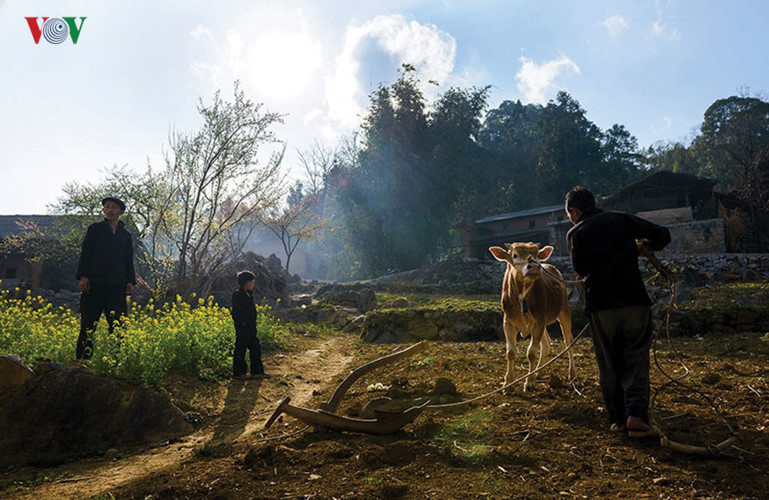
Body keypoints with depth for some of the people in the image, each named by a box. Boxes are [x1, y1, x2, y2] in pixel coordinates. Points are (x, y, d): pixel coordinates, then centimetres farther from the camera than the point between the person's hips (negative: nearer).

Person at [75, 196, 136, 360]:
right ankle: (82, 360, 5)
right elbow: (85, 253, 5)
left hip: (117, 286, 2)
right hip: (94, 284, -2)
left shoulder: (126, 235, 17)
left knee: (117, 326, 1)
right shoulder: (94, 229, 10)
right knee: (88, 325, 0)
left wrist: (130, 281, 4)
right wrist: (83, 276, -7)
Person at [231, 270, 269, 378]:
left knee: (255, 347, 11)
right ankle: (239, 372, 12)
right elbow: (236, 313, -17)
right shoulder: (237, 295, -13)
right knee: (240, 349, 1)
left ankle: (257, 371, 18)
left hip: (251, 327, 9)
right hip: (242, 327, -9)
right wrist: (242, 323, -20)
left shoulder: (249, 294, 13)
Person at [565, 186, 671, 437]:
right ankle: (636, 414, -5)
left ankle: (617, 419, 15)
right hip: (635, 302, 1)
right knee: (636, 361, 8)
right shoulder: (621, 220, 8)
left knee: (609, 365, 11)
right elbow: (662, 235, 5)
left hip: (600, 306, 0)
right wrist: (645, 244, 25)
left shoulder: (575, 234, 6)